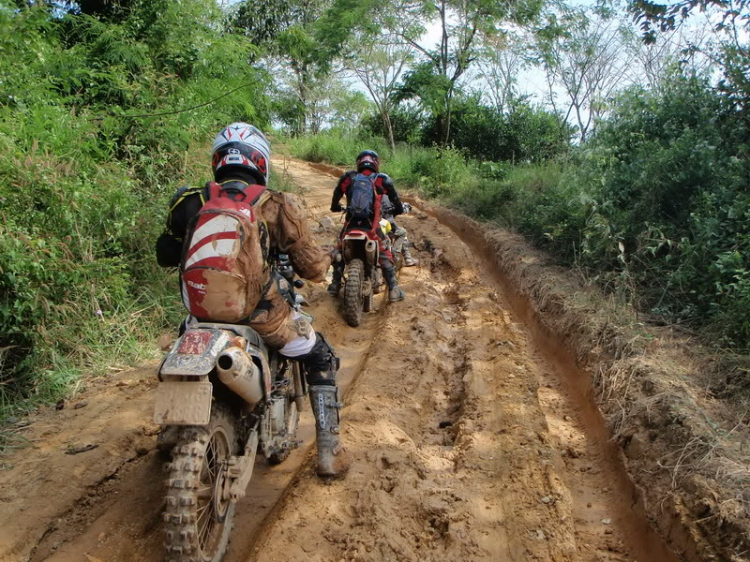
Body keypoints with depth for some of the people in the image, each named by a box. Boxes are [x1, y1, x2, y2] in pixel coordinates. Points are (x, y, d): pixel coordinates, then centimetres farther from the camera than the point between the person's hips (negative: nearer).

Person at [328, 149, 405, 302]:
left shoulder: (347, 177, 8)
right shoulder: (383, 180, 2)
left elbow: (336, 197, 20)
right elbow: (396, 201, 7)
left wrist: (335, 207, 41)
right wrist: (397, 210, 29)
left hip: (350, 223, 2)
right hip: (371, 225, -2)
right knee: (385, 256, 7)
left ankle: (335, 285, 27)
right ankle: (394, 289, 0)